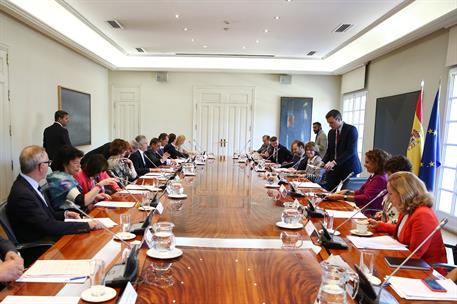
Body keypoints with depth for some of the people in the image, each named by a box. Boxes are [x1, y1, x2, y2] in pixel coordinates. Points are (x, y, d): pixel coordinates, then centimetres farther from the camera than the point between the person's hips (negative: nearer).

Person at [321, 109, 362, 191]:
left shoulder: (351, 130, -9)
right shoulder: (331, 132, 13)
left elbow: (350, 151, -18)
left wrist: (334, 162, -25)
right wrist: (323, 162, -1)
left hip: (348, 169, -6)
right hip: (334, 169, 6)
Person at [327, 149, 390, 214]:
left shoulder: (380, 179, -15)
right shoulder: (373, 176, 15)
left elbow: (366, 198, -23)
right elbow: (361, 192, 17)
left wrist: (343, 197, -25)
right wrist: (346, 192, -1)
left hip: (370, 214, -9)